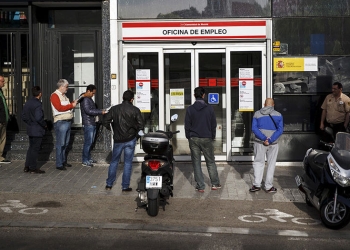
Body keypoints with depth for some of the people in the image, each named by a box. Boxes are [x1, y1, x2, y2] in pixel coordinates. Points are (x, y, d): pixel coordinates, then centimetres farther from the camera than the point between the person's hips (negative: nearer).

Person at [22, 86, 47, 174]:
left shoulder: (27, 103, 7)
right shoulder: (38, 104, -19)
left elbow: (23, 116, 12)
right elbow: (39, 118, -26)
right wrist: (44, 125, -11)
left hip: (30, 129, 8)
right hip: (37, 130, -8)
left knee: (31, 148, 17)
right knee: (35, 149, -1)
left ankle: (27, 166, 20)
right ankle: (33, 168, 5)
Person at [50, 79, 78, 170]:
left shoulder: (64, 95, 19)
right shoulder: (54, 95, -9)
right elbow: (59, 107, -19)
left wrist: (73, 103, 9)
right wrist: (72, 105, -13)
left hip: (68, 121, 9)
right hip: (60, 122, -9)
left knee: (65, 143, 14)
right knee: (60, 144, -6)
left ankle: (63, 161, 23)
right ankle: (59, 164, -3)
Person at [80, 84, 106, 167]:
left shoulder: (89, 99, 17)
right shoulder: (85, 99, -15)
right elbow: (88, 111, -23)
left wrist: (101, 111, 10)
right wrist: (101, 112, -21)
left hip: (92, 124, 10)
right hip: (88, 124, -10)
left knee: (90, 142, 14)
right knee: (88, 142, -6)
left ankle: (89, 158, 23)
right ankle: (85, 161, 0)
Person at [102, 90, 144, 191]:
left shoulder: (114, 109, -1)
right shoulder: (135, 110, -6)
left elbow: (105, 121, -2)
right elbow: (141, 125, -8)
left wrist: (111, 129, 15)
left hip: (118, 140, 2)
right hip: (130, 140, -2)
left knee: (114, 162, 15)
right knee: (128, 163, 6)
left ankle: (109, 184, 18)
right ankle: (125, 186, 8)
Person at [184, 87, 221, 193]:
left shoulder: (190, 109, -3)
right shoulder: (210, 108, -2)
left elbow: (187, 125, 0)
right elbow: (213, 125, 3)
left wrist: (189, 137, 10)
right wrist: (212, 137, 14)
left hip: (194, 139, 0)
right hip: (207, 139, 1)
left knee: (196, 163, 5)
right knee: (211, 162, 12)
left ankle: (200, 186, 5)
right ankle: (215, 184, 16)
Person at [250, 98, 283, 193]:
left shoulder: (257, 114, 2)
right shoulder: (278, 115, 0)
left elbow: (254, 128, -8)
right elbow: (280, 130, -9)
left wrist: (264, 138, -14)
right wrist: (270, 140, -15)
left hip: (260, 142, 0)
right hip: (273, 144, 0)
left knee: (258, 162, 11)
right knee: (271, 164, 9)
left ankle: (257, 184, 2)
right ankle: (269, 186, 13)